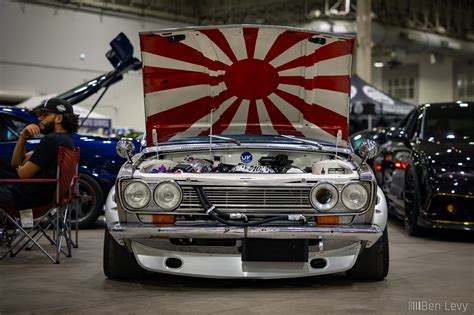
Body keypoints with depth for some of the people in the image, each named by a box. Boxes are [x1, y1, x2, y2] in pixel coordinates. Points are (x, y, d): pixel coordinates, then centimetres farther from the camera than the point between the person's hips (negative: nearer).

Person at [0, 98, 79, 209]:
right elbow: (16, 163, 17)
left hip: (28, 196, -10)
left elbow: (24, 173, -17)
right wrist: (23, 137, 2)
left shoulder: (52, 139, -17)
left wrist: (18, 169, 7)